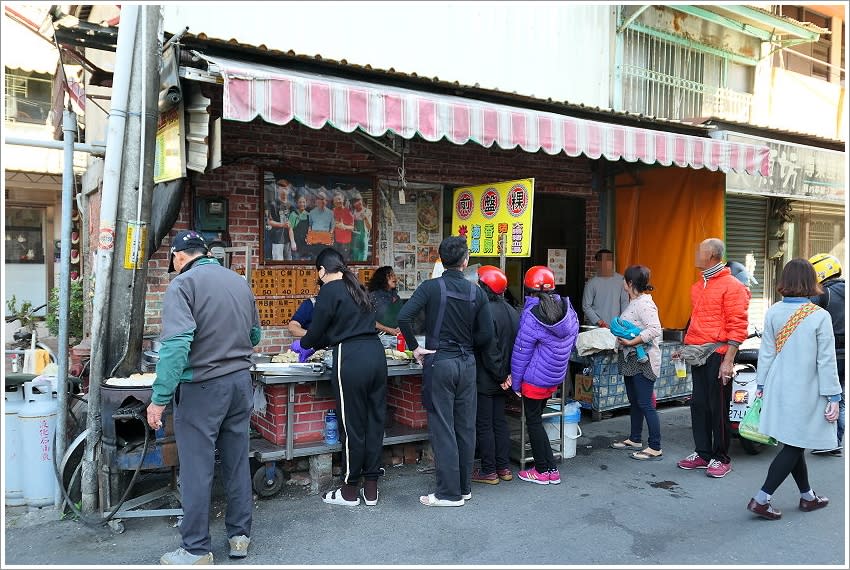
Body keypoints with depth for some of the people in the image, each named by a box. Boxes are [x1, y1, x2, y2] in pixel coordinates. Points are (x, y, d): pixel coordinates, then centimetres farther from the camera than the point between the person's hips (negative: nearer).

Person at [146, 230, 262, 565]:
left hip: (202, 387, -6)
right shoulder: (240, 282, 9)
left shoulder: (183, 284, -10)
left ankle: (197, 550, 14)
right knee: (238, 462, 14)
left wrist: (159, 399, -17)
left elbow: (176, 344, -20)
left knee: (197, 468, 4)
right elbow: (254, 335, 18)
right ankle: (240, 536, 25)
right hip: (241, 381, 6)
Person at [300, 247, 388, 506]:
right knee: (374, 421, 11)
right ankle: (371, 489, 21)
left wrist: (304, 344, 21)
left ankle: (350, 491, 18)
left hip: (352, 360, -7)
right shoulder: (357, 288, 19)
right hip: (376, 354, 8)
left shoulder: (330, 290, -4)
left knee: (352, 426, 4)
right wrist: (316, 344, 33)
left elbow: (316, 331, -1)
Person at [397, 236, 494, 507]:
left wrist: (414, 347, -7)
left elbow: (403, 317, -20)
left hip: (439, 362, -4)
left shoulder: (431, 287, -9)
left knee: (442, 429, 2)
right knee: (466, 428, 12)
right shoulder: (477, 292, 1)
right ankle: (464, 487, 23)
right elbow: (486, 334, 2)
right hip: (467, 364, 4)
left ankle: (449, 493, 8)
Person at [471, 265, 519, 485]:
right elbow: (517, 345, 7)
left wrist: (500, 376, -12)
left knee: (484, 425, 2)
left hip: (485, 379, -8)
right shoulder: (511, 311, 7)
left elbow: (489, 350, -21)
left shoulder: (486, 312, -21)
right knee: (500, 421, 16)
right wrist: (509, 374, 3)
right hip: (501, 379, 9)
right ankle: (503, 467, 23)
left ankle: (488, 471, 10)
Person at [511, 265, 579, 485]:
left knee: (533, 422, 6)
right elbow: (572, 340, 10)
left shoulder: (531, 316, -21)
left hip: (536, 378, -7)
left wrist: (515, 382, -5)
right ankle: (548, 466, 24)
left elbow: (521, 353, -15)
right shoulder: (567, 308, -1)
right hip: (556, 376, 7)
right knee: (536, 419, 19)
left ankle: (546, 471, 13)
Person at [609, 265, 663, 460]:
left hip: (643, 360, -11)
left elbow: (654, 329, -28)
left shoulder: (644, 303, -19)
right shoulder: (634, 302, 12)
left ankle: (655, 448, 2)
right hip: (631, 360, 11)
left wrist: (631, 342, -29)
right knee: (634, 402, 18)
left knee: (645, 404, -6)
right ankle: (634, 439, 31)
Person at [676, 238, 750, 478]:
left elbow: (737, 327, -13)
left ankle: (721, 458, 13)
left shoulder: (731, 286, -9)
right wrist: (686, 347, 21)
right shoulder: (697, 287, 16)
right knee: (698, 405, 11)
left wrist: (728, 360, -18)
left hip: (717, 353, -8)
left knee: (718, 407, 0)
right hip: (698, 354, 8)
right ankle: (702, 454, 22)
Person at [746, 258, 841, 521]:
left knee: (793, 444, 17)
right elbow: (826, 361, -10)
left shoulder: (772, 313, -3)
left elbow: (766, 352, 2)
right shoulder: (819, 316, -13)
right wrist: (833, 397, -3)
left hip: (778, 390, 5)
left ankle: (807, 496, 32)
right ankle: (761, 499, -1)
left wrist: (761, 384, 12)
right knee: (793, 447, 3)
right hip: (806, 391, -5)